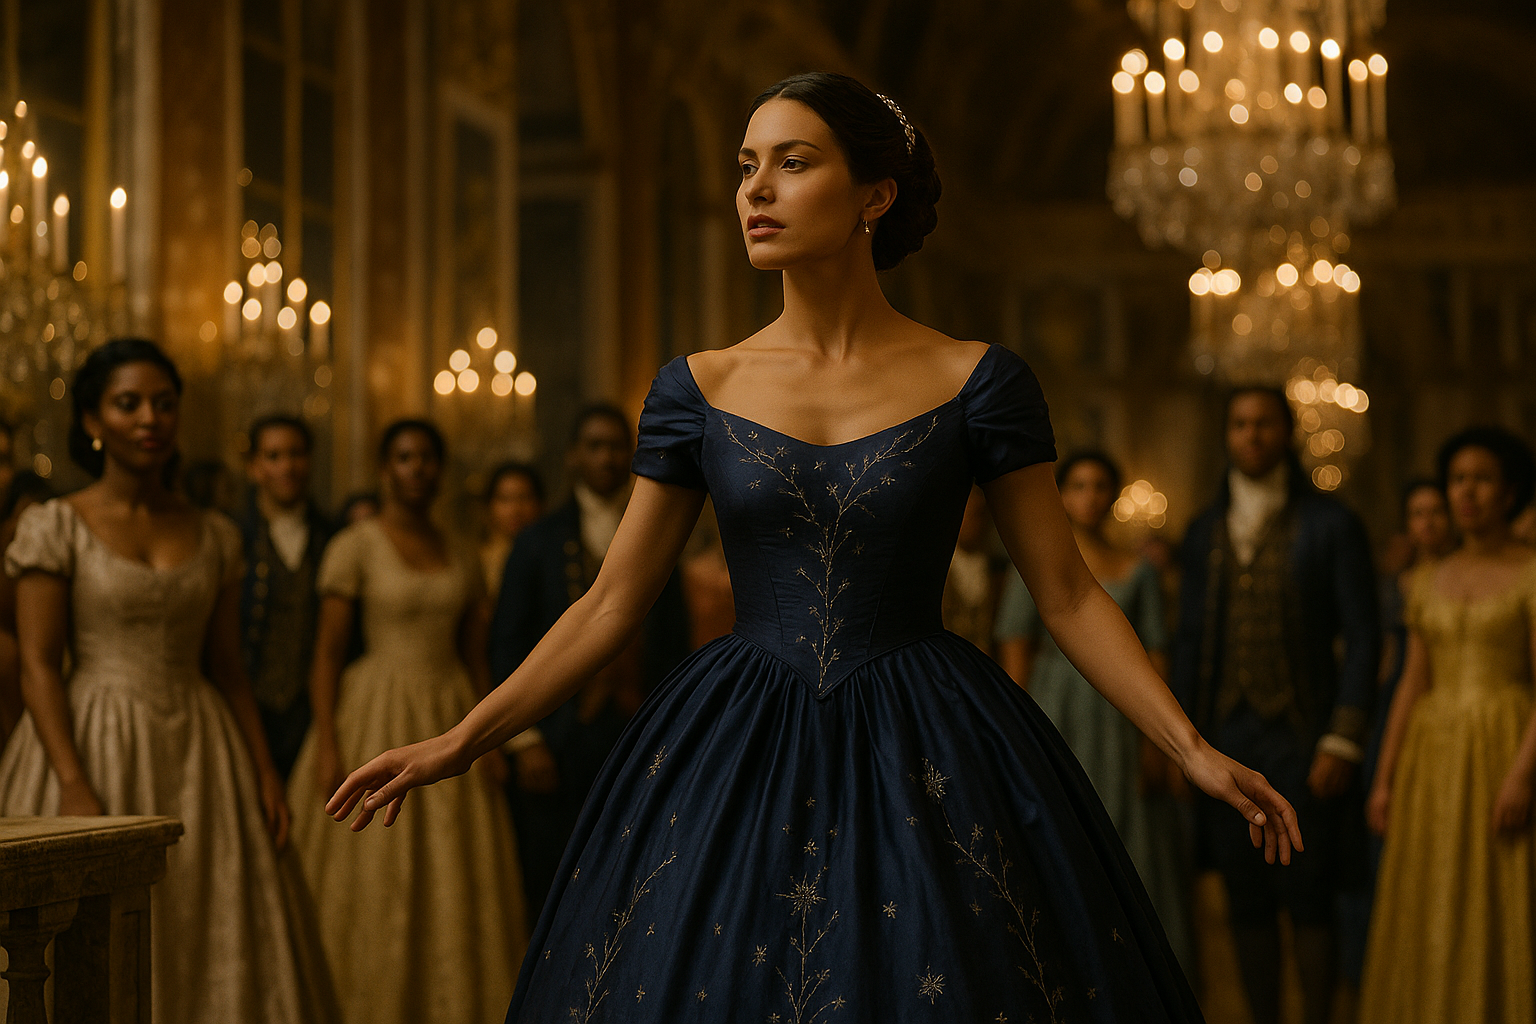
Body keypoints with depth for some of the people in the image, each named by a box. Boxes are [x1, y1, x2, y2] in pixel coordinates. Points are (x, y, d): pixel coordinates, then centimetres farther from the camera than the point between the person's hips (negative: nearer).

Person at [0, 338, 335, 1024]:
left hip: (199, 756, 4)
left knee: (221, 950, 3)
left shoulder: (214, 536, 9)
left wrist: (262, 769, 4)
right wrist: (76, 786, -18)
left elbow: (227, 666, 13)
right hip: (99, 747, -4)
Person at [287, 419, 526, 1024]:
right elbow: (327, 653, -6)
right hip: (377, 719, -4)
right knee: (375, 883, -3)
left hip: (449, 722, 5)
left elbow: (476, 660, 14)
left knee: (454, 884, 4)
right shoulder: (354, 547, -3)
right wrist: (328, 747, -14)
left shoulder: (461, 560, 11)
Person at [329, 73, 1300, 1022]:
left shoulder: (975, 381, -3)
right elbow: (613, 602, 6)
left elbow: (1068, 594, 1)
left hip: (927, 765, -1)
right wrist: (459, 743, 1)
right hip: (737, 760, 2)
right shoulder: (700, 388, 3)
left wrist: (1195, 750, -8)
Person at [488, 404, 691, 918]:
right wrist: (525, 739, -5)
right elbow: (507, 646, 2)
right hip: (559, 742, -2)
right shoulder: (539, 542, 6)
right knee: (551, 884, -2)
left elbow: (675, 643, 13)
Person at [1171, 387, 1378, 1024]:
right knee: (1247, 902, 7)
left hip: (1302, 739, -4)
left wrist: (1342, 744, -13)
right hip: (1226, 739, 4)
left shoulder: (1332, 526, -2)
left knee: (1308, 900, -3)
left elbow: (1362, 638, -5)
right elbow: (1189, 641, 13)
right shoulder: (1204, 534, 10)